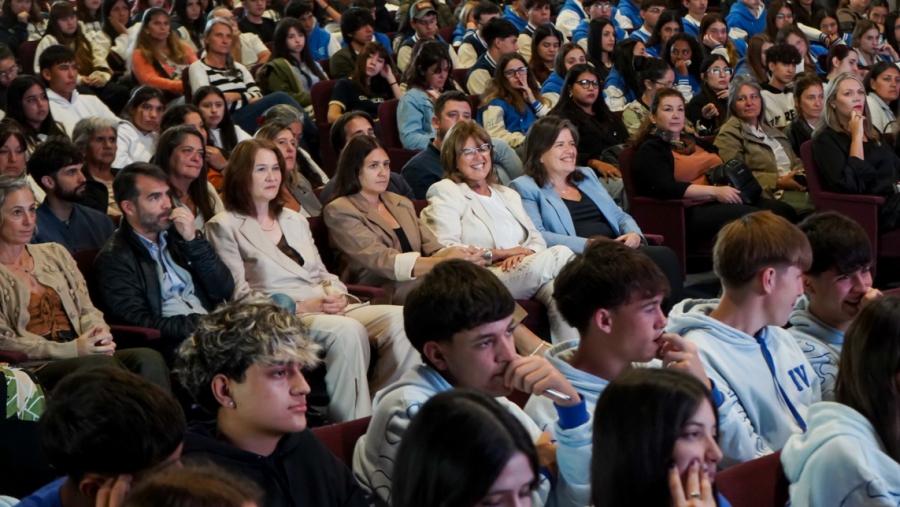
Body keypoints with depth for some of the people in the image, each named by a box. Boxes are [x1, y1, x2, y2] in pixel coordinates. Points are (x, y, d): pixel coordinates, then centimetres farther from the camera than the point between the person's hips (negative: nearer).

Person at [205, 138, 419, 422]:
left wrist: (336, 295, -2)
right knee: (347, 330, -37)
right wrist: (301, 306, -14)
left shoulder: (294, 220, 27)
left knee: (400, 319, -22)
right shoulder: (224, 227, 4)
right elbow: (240, 297, -5)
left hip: (328, 311, 7)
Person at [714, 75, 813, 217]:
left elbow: (795, 161, 24)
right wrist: (778, 182, -15)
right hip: (769, 196, -8)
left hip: (795, 189, 8)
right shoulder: (729, 135, 2)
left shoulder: (770, 130, 28)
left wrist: (801, 175, -1)